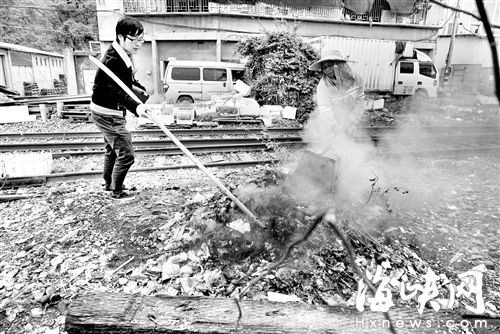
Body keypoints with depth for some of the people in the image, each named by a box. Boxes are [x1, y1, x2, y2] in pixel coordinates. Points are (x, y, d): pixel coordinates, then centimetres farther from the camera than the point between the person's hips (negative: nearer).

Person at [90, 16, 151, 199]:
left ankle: (109, 184, 46)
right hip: (107, 114, -11)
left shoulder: (124, 55, 4)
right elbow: (117, 91, -37)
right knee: (126, 155, -6)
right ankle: (117, 192, 14)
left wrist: (140, 88, 6)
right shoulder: (113, 60, -27)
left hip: (111, 112, 11)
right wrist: (135, 107, -52)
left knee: (112, 150, 26)